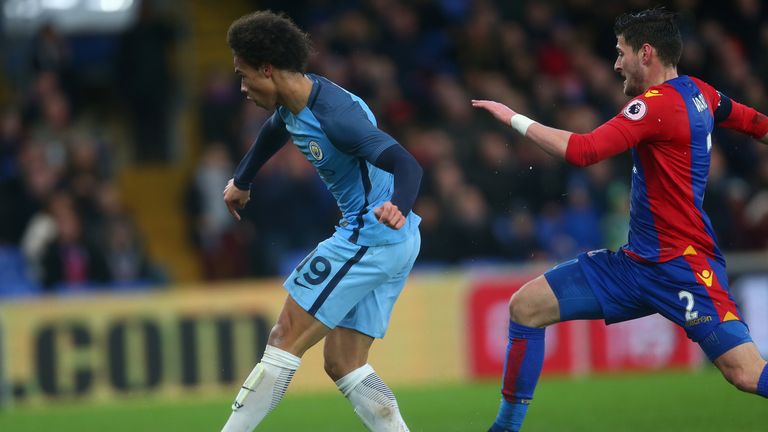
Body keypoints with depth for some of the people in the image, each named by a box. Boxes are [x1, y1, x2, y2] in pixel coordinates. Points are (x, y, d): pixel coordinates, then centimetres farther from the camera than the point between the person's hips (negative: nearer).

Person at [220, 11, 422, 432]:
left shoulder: (335, 113, -22)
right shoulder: (293, 105, 7)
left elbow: (406, 164, -33)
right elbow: (272, 132, 34)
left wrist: (397, 206, -54)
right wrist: (241, 181, 50)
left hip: (369, 236, -10)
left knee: (285, 339, -6)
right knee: (343, 365, 6)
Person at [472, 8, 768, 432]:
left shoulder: (657, 104, -17)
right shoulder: (698, 92, 8)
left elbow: (581, 151, -24)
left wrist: (515, 119, -14)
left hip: (684, 266, -10)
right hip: (637, 264, 10)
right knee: (525, 306, 5)